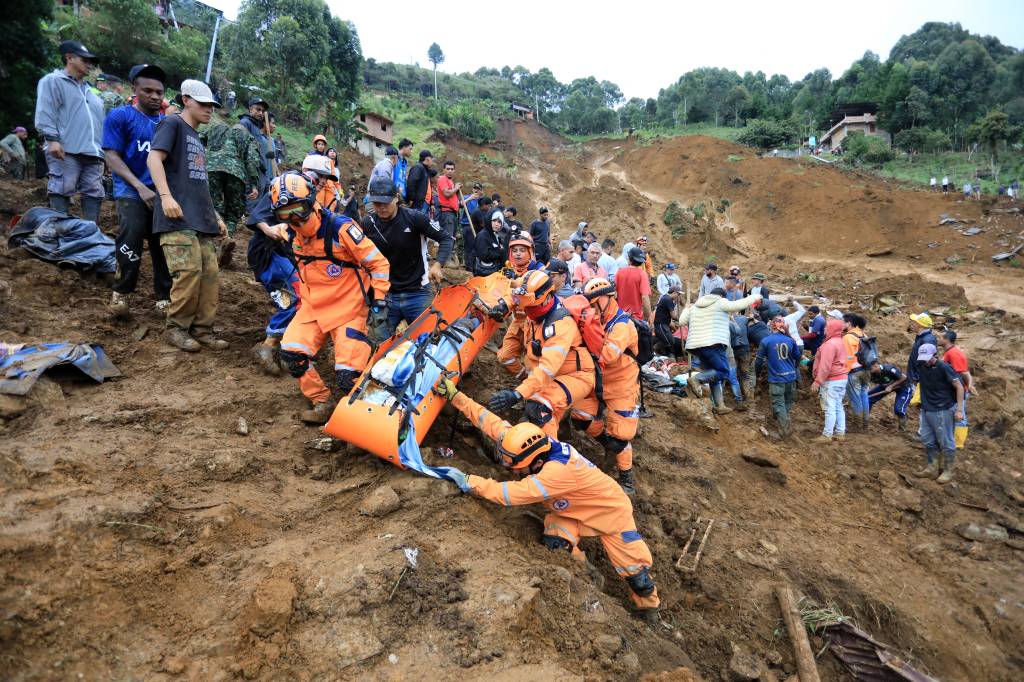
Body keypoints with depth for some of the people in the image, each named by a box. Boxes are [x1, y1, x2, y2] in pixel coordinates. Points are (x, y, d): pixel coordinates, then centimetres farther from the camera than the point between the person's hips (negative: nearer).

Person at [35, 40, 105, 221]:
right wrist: (52, 139, -17)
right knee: (62, 190, -11)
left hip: (92, 152, 7)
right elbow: (45, 112, -5)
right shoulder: (53, 81, 7)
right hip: (66, 151, -7)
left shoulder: (88, 90, 31)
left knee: (94, 193, 1)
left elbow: (98, 121, 29)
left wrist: (103, 149, 22)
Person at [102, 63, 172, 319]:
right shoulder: (120, 116, 2)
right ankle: (121, 292, 3)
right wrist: (141, 187, -17)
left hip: (163, 193, 4)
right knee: (131, 238, -15)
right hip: (132, 192, -4)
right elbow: (112, 157, -4)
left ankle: (164, 297, 13)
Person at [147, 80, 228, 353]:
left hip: (201, 220, 8)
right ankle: (177, 327, -1)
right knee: (189, 273, -15)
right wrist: (166, 195, -26)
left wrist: (215, 216, 25)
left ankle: (202, 328, 8)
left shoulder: (197, 139, 27)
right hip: (178, 217, -8)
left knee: (211, 274, 1)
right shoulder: (172, 124, 1)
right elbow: (154, 158, -13)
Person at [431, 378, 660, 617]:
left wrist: (468, 481, -39)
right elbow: (492, 423, -19)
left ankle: (649, 607, 32)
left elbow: (511, 494, -44)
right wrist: (455, 396, -21)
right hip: (571, 510, 6)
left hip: (609, 508, -6)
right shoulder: (533, 444, -24)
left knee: (634, 572, 0)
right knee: (554, 544, -18)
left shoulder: (559, 471, -44)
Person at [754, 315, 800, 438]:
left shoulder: (766, 341, -9)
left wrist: (757, 373, 15)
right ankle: (784, 421, 26)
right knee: (788, 402, 19)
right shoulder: (790, 340, 2)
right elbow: (797, 357, 15)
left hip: (776, 379, -3)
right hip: (791, 377, 4)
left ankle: (785, 428, -4)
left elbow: (759, 360, -4)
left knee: (778, 404, 2)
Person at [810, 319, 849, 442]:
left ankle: (827, 435, -2)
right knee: (838, 406, 14)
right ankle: (840, 433, 18)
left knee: (830, 408, -6)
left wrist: (817, 382, -21)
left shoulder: (830, 344, -18)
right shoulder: (840, 342, 14)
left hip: (832, 380, -10)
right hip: (842, 378, 10)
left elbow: (825, 366, -23)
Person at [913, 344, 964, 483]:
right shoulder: (921, 366, 0)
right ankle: (932, 468, 26)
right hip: (926, 409, 7)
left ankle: (948, 470, 17)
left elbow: (959, 387, -14)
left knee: (945, 442, 4)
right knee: (928, 440, 13)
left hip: (942, 410, -7)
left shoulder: (944, 368, -18)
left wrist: (959, 409, -17)